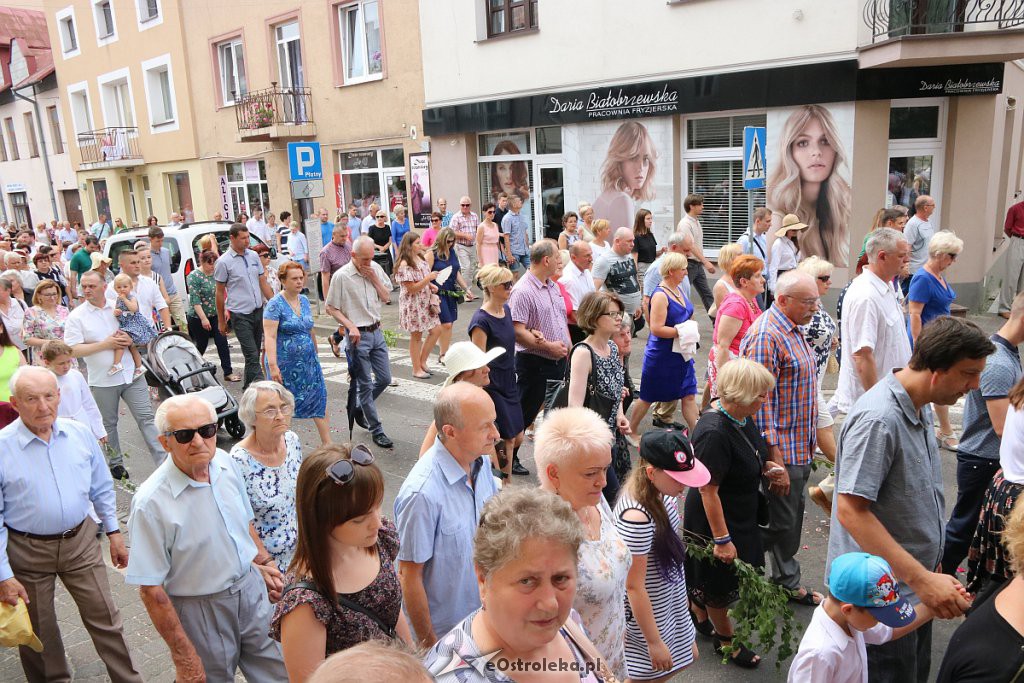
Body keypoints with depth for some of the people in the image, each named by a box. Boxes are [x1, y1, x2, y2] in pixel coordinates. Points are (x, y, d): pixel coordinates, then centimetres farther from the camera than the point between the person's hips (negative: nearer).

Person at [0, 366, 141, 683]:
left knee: (105, 618, 9)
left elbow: (102, 488, 8)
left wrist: (114, 532, 10)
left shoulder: (81, 434, -5)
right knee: (38, 632, 17)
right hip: (27, 552, -2)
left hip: (81, 542, 2)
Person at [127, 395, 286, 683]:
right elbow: (151, 590, -19)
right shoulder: (151, 503, -24)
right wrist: (183, 655, -15)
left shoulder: (225, 462, -7)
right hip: (202, 611, -5)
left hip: (252, 588, 5)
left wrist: (264, 562, 12)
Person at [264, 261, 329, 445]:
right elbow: (270, 336, -19)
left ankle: (327, 445, 6)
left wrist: (316, 355, 23)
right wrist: (273, 365, -26)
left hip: (308, 362, 6)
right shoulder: (275, 305, -12)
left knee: (320, 402, 1)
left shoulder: (304, 300, 8)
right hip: (285, 365, -6)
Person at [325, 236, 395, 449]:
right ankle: (376, 431, 12)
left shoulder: (376, 269, 4)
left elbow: (387, 297, 9)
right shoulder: (341, 276, -12)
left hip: (376, 332, 6)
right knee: (365, 385, 2)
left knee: (385, 378, 11)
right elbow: (331, 308, -7)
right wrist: (350, 326, -17)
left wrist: (374, 279, -6)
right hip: (358, 335, -6)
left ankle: (360, 408, 35)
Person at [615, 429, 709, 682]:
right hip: (647, 611, -8)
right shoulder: (637, 518, -36)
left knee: (686, 657, 24)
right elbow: (634, 586, -27)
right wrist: (654, 641, -18)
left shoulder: (657, 491, -11)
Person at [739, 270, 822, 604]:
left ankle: (789, 585, 34)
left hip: (800, 448, 10)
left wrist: (807, 446, 22)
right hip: (781, 452, -10)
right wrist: (775, 461, -25)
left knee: (793, 517, 19)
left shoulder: (792, 330, 12)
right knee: (780, 524, 2)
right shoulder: (766, 336, -21)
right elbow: (761, 402, -25)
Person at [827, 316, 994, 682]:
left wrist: (926, 575, 16)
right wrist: (922, 578, -31)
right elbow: (851, 511, -30)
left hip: (914, 584, 9)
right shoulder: (878, 419, -28)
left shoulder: (920, 406, 3)